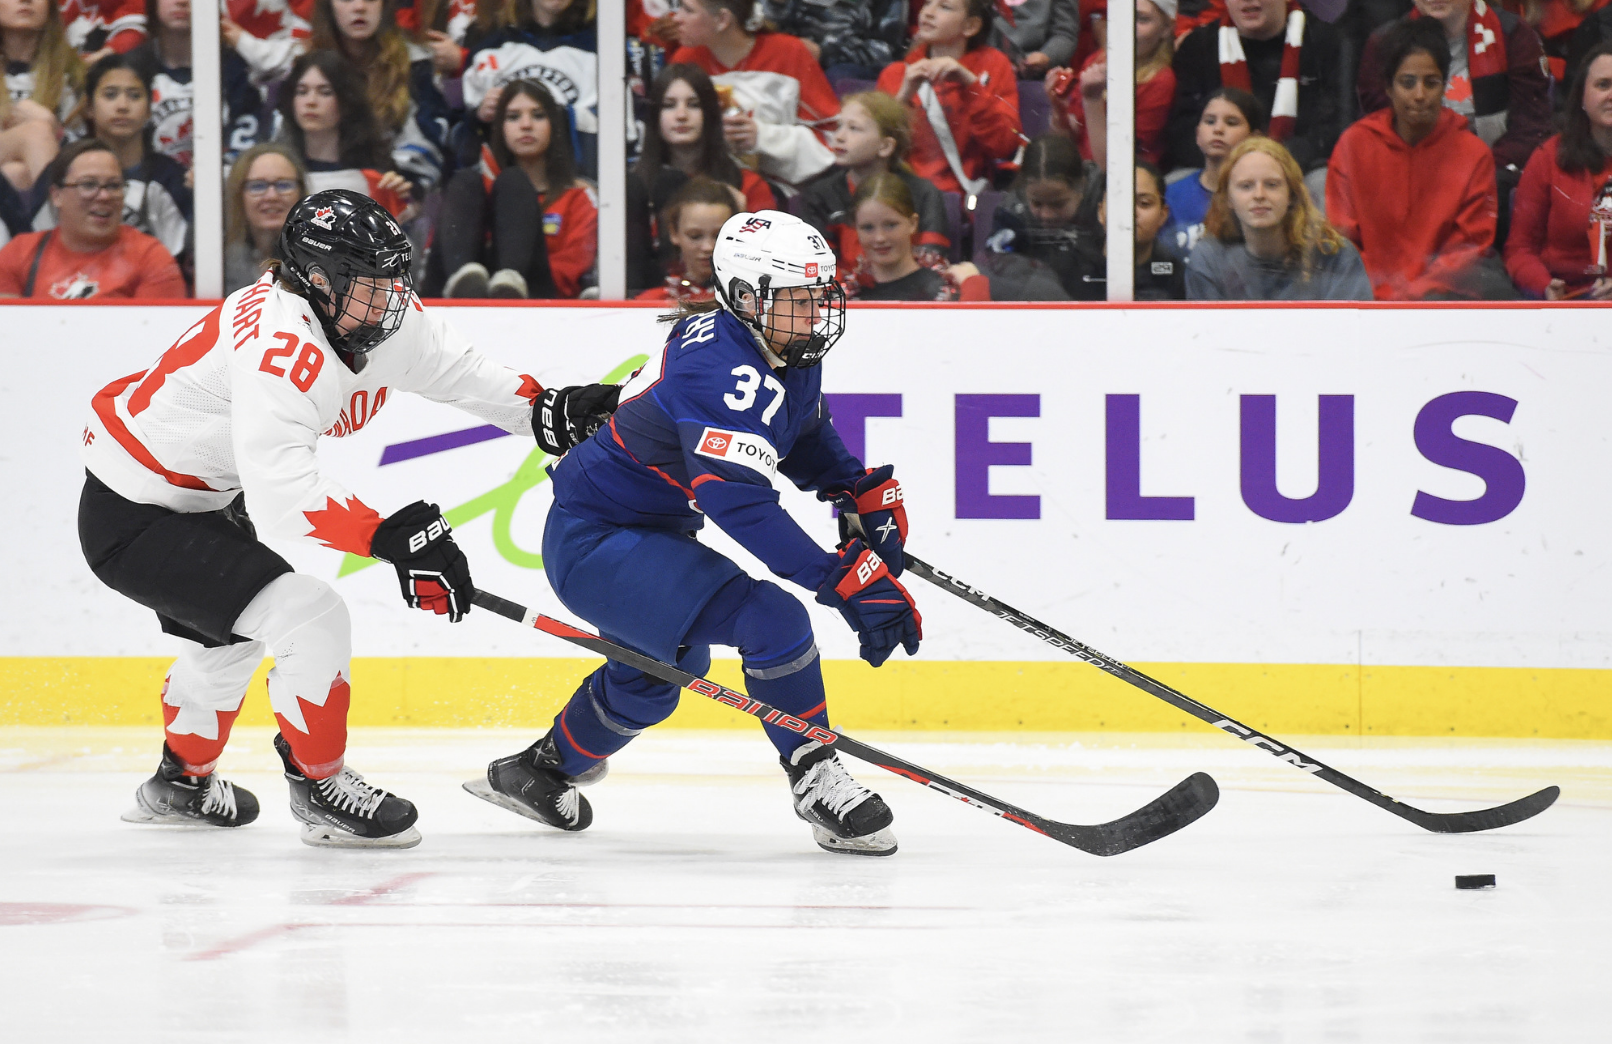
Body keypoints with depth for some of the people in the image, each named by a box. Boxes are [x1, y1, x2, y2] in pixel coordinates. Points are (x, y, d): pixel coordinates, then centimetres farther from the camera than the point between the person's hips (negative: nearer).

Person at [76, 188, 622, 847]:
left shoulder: (384, 319, -5)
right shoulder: (281, 346, -34)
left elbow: (456, 370, 9)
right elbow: (280, 495, -41)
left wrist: (546, 410, -6)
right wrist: (394, 537, -43)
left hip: (198, 499, 11)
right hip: (131, 520, -11)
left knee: (230, 634, 33)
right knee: (311, 619, -19)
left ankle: (181, 781, 57)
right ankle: (319, 789, 0)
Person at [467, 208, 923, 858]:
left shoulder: (788, 356, 2)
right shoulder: (723, 371, -30)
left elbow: (806, 435, 24)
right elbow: (740, 501, -41)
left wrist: (863, 490, 6)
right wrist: (846, 582, -45)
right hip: (595, 546, -11)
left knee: (658, 668, 35)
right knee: (772, 623, -25)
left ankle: (543, 769, 56)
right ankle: (816, 781, -13)